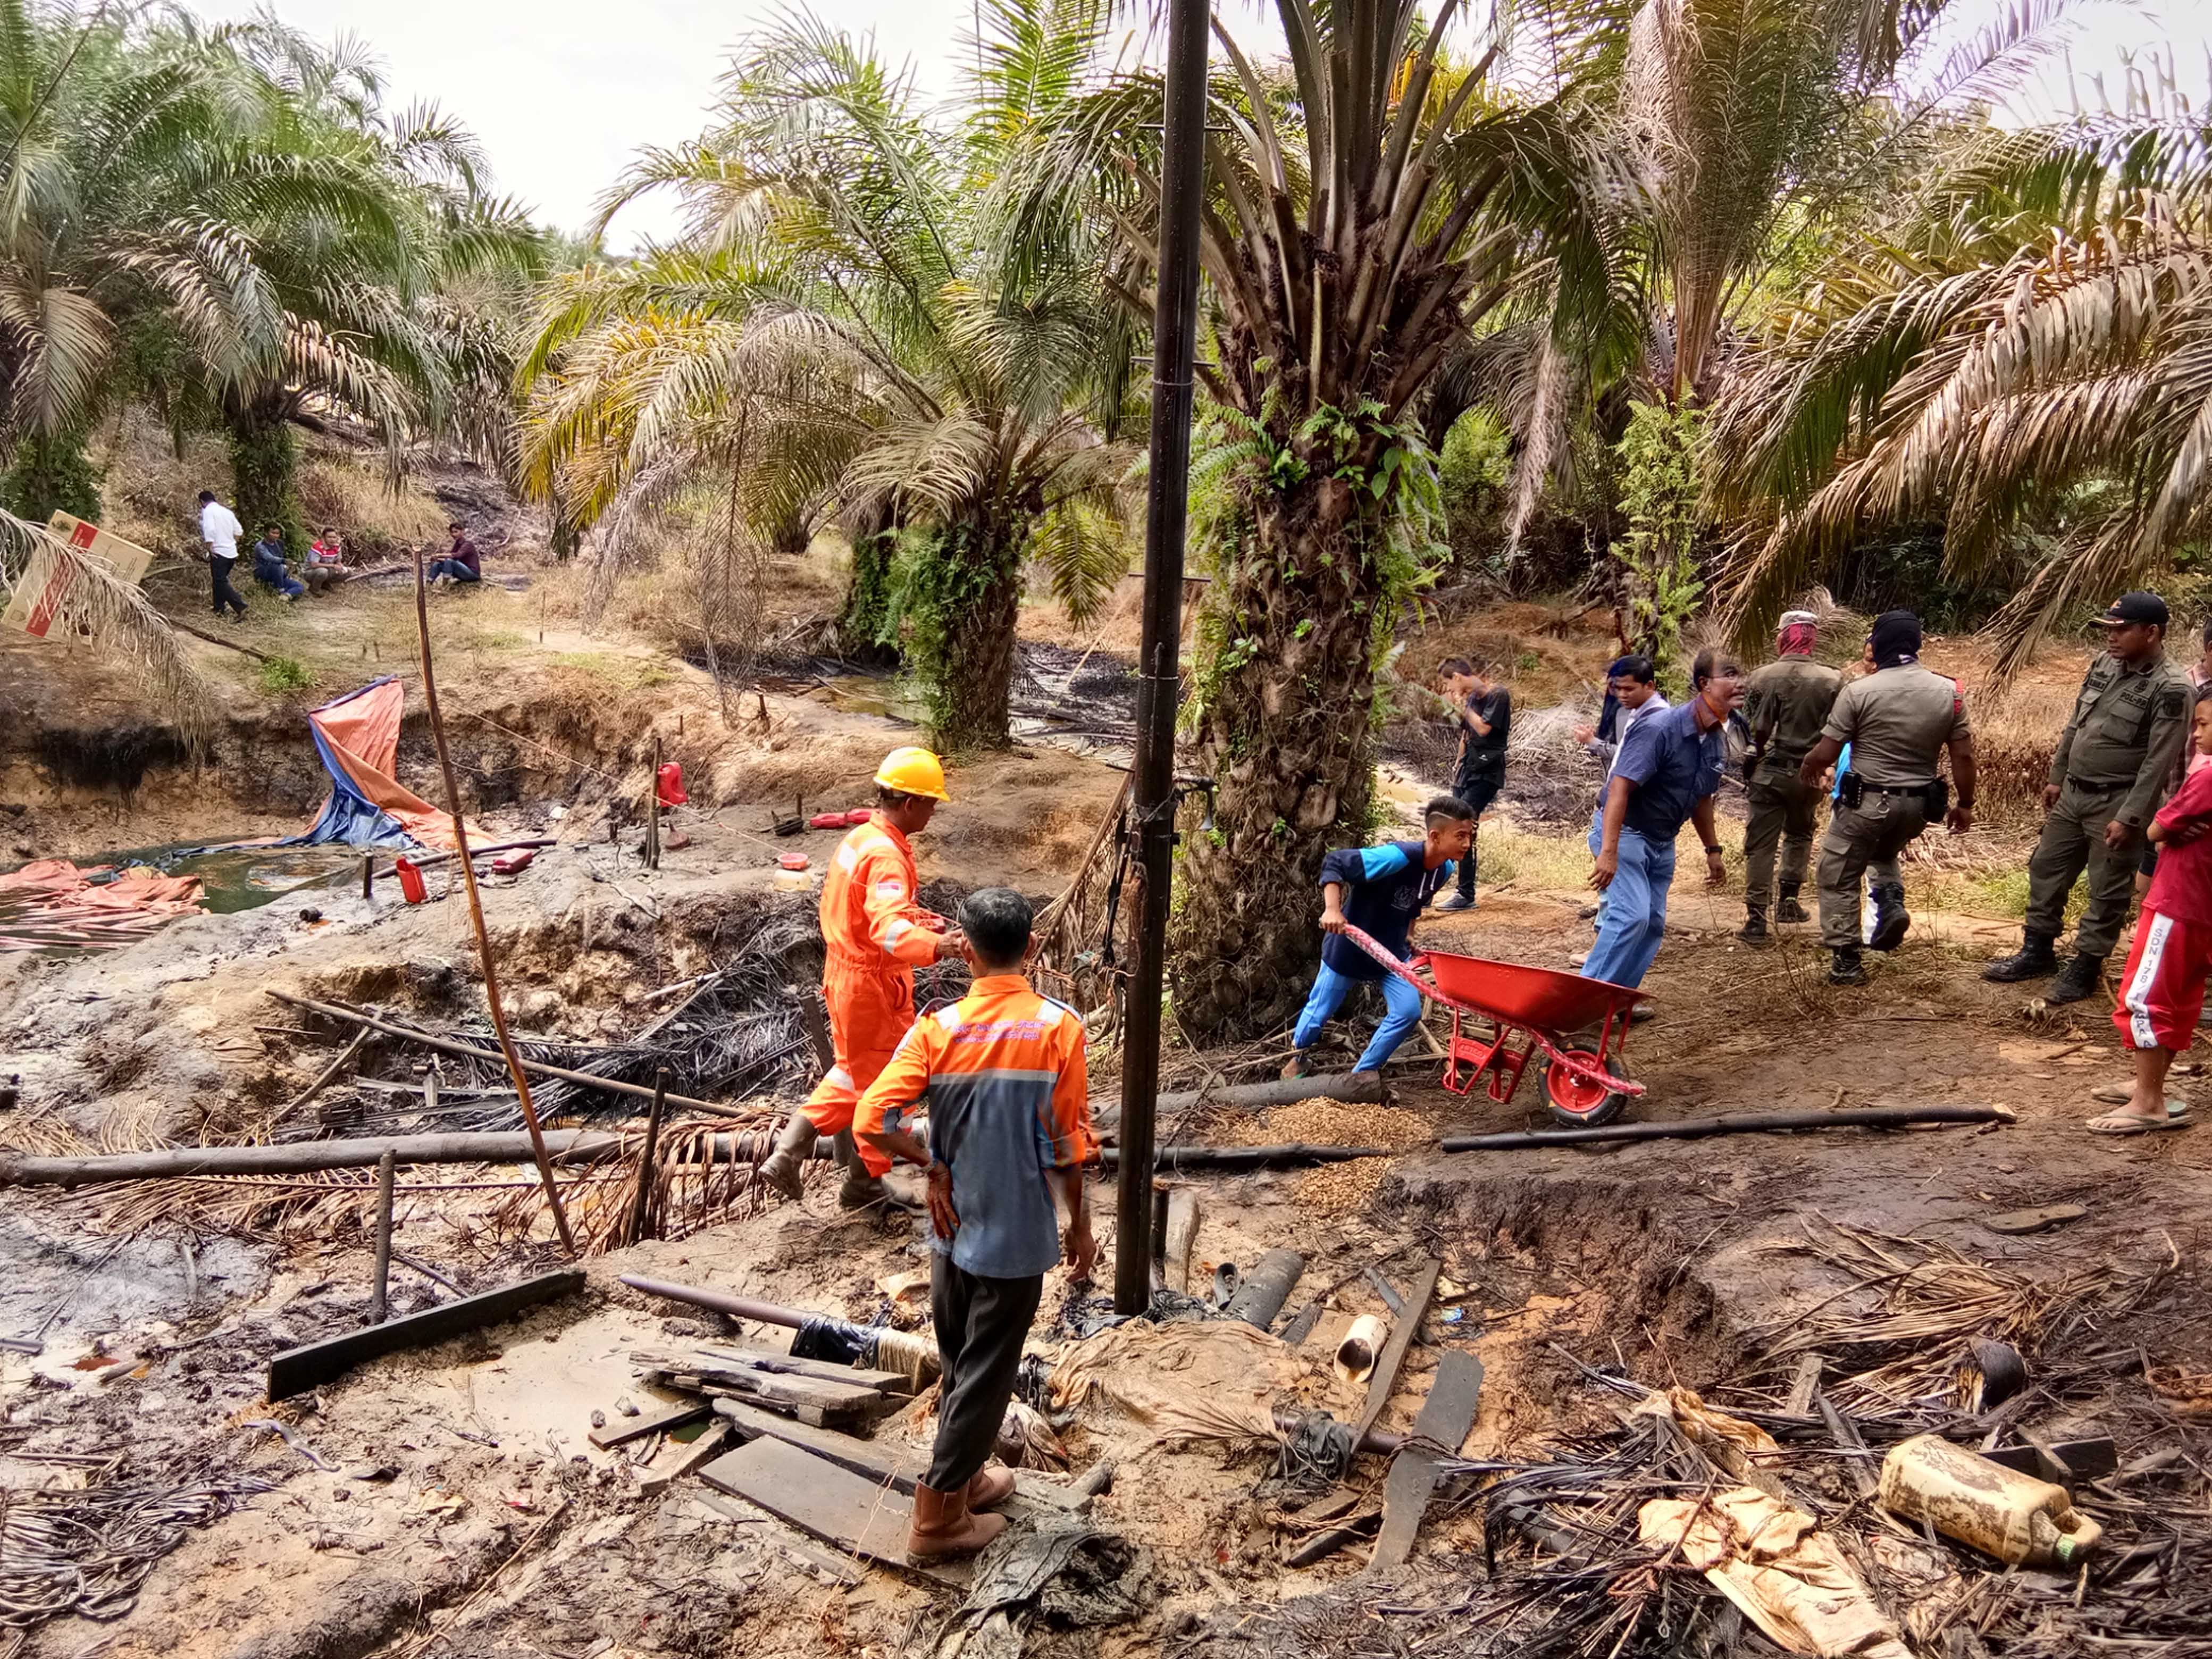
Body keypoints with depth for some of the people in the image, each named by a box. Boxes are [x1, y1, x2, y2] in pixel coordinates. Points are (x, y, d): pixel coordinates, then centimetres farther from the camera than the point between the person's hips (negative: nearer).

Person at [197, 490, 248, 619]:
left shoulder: (208, 511, -8)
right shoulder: (227, 511, 14)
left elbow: (209, 529, -21)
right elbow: (239, 531, 16)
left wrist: (210, 548, -15)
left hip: (219, 552, -8)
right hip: (232, 552, 8)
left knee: (221, 582, -8)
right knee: (219, 580, 20)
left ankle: (241, 607, -21)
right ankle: (219, 608, 22)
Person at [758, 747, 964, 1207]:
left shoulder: (860, 839, 5)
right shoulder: (887, 855, -26)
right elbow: (889, 930, -43)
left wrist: (920, 919, 15)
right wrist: (934, 946, -60)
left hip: (844, 975, 9)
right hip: (875, 985, -9)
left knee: (852, 1073, 25)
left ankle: (786, 1156, 23)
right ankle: (864, 1184, 26)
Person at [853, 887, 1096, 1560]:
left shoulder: (938, 1029, -10)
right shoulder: (1060, 1027, -15)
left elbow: (872, 1121, -18)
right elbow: (1069, 1142, -12)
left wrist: (933, 1164, -2)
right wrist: (1079, 1224, 2)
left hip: (952, 1227, 3)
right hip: (1018, 1235, -3)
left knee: (958, 1362, 22)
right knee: (986, 1371, 10)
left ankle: (965, 1474, 40)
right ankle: (939, 1516, 20)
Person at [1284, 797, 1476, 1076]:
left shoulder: (1445, 870, -10)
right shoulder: (1398, 857, -34)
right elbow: (1334, 864, -33)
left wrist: (1408, 934, 14)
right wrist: (1332, 909, -43)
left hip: (1391, 952, 6)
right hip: (1348, 947, -6)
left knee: (1409, 1012, -5)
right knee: (1320, 1009, 13)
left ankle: (1363, 1072, 14)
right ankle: (1298, 1055, 45)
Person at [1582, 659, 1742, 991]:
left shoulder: (1719, 740, 2)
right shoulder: (1660, 729, -24)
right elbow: (1620, 788, -29)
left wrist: (1713, 850, 21)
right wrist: (1609, 852, -35)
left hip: (1663, 843, 8)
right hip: (1627, 833, -8)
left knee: (1653, 924, 7)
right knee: (1632, 915, -20)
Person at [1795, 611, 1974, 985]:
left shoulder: (1859, 691, -13)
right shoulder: (1949, 691, -1)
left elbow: (1824, 754, -10)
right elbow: (1964, 756, 1)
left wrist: (1807, 768, 11)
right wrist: (1965, 805, 13)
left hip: (1866, 801, -5)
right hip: (1917, 805, 5)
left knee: (1840, 878, 9)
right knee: (1884, 853, 33)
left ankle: (1847, 961, 8)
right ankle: (1892, 904, 8)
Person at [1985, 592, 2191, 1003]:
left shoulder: (2170, 689, -17)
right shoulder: (2104, 665, 5)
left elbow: (2158, 763, -19)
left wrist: (2129, 818, -21)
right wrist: (2057, 778, 16)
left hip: (2115, 803, -8)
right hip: (2073, 793, 8)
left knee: (2107, 892, 4)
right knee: (2046, 870, 15)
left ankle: (2085, 968, 16)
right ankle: (2037, 951, 29)